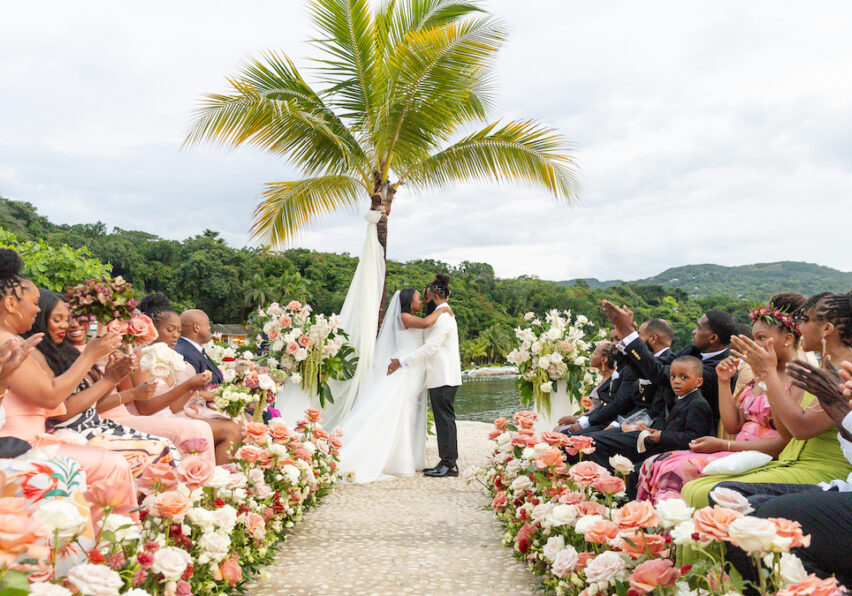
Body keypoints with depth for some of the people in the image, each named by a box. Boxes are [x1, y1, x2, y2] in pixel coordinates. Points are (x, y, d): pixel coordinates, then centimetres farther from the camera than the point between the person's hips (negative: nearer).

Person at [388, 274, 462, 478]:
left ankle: (449, 464, -3)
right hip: (441, 377, 10)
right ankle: (447, 462, 15)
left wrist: (402, 361, -16)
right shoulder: (444, 315, 19)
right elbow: (430, 346, 24)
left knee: (445, 419, -7)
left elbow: (429, 349, -20)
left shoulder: (443, 318, -15)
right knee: (444, 419, 11)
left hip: (443, 378, -10)